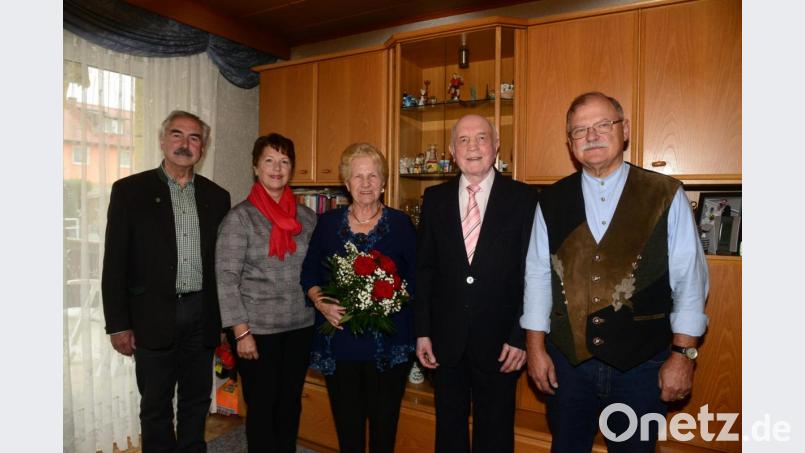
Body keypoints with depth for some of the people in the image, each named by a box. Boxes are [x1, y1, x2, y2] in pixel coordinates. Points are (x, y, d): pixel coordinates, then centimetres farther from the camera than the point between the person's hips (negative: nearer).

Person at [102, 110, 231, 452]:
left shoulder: (217, 196, 7)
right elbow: (115, 263, -3)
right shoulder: (130, 190, -1)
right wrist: (118, 324, -6)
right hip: (154, 317, -2)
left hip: (202, 317, 3)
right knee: (155, 406, 12)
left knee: (197, 401, 15)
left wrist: (228, 320, 6)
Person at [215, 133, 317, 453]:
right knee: (262, 406, 10)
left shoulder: (306, 217, 5)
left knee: (291, 404, 15)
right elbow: (226, 278, -10)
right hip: (257, 329, -4)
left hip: (300, 326, 4)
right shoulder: (240, 216, -7)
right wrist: (241, 332, -13)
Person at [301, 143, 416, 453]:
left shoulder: (400, 223, 1)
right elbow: (309, 274, 9)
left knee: (384, 425, 9)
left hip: (388, 342, -1)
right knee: (347, 426, 11)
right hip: (339, 341, 2)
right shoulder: (328, 222, 6)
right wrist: (320, 302, -8)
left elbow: (416, 278, 1)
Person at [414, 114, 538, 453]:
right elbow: (424, 269, 3)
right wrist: (422, 331, 1)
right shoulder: (435, 198, 2)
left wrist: (520, 337, -7)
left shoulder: (522, 198, -5)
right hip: (445, 338, 2)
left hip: (499, 340, -2)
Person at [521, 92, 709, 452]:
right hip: (567, 360, 2)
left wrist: (683, 354, -6)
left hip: (642, 364, -1)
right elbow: (537, 277, 1)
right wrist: (536, 348, 1)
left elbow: (689, 279, -4)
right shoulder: (551, 201, 0)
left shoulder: (666, 195, -5)